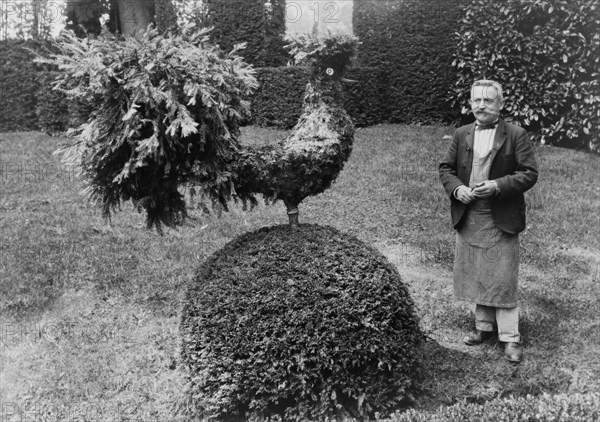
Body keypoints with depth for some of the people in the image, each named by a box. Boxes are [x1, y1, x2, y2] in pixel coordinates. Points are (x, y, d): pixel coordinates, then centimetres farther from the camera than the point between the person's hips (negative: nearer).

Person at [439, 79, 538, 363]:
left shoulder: (516, 135, -5)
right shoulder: (462, 135, 8)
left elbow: (529, 173, -8)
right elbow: (445, 168, 12)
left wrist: (497, 186, -20)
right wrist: (456, 188, -8)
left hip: (500, 222, -4)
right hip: (467, 220, 5)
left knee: (503, 280, -1)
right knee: (476, 276, 14)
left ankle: (510, 337, 9)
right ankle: (484, 326, 29)